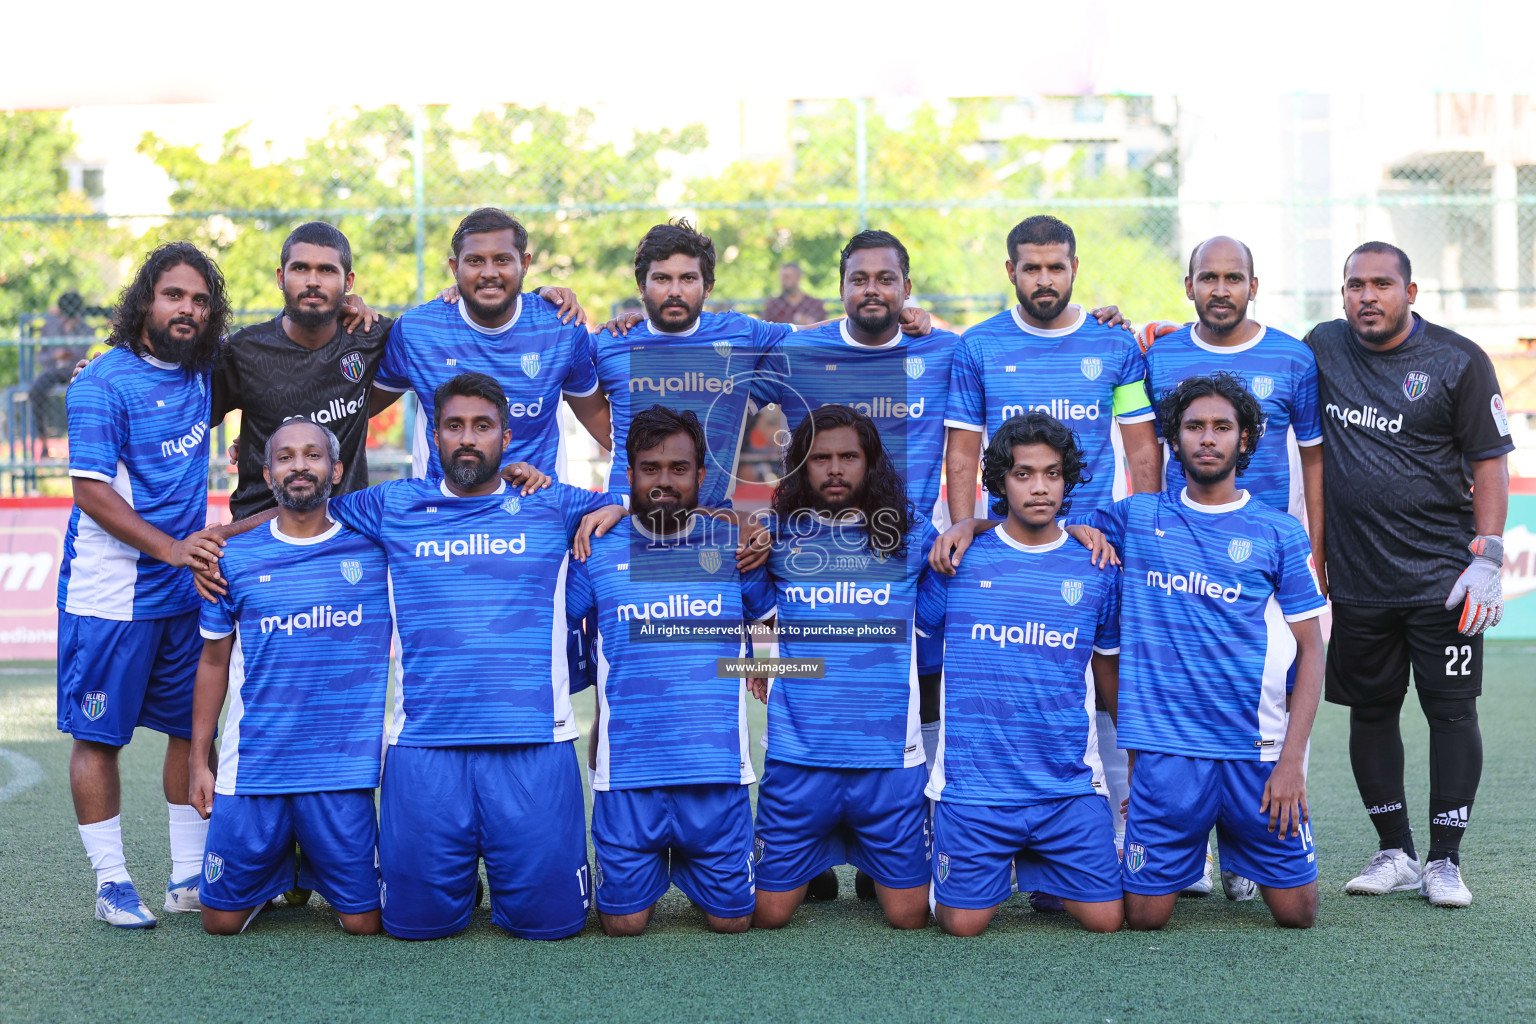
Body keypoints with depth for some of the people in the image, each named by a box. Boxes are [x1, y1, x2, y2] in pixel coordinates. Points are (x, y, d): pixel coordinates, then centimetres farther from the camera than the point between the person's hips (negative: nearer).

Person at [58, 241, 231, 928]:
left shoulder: (201, 373, 7)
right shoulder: (103, 383, -12)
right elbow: (90, 490, -17)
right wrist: (169, 547, -25)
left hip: (186, 589, 7)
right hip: (109, 594, -6)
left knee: (193, 729, 9)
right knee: (98, 735, 0)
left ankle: (188, 879, 18)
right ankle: (111, 883, 9)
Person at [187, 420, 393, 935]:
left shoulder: (375, 548, 1)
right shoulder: (235, 557, 4)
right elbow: (214, 662, 11)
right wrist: (198, 761, 9)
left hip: (342, 770, -1)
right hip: (251, 770, 1)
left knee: (364, 923, 1)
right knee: (222, 920, 3)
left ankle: (315, 869, 32)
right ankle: (275, 872, 35)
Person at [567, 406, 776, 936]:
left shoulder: (734, 547, 5)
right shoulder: (599, 552, 2)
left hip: (717, 771, 1)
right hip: (628, 769, -1)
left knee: (731, 919, 5)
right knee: (624, 921, 2)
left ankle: (686, 866, 36)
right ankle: (652, 868, 34)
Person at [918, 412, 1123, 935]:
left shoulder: (1096, 570, 5)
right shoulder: (959, 561, 0)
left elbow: (1111, 672, 15)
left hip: (1071, 785, 1)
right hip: (974, 782, -1)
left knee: (1106, 919, -5)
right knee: (964, 923, -6)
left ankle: (1037, 869, 26)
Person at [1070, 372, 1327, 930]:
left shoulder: (1279, 532, 3)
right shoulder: (1138, 517, 6)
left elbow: (1310, 651, 1)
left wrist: (1291, 760, -8)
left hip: (1258, 748, 0)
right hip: (1167, 749, 0)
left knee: (1297, 912, 0)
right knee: (1144, 915, -2)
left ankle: (1239, 849, 32)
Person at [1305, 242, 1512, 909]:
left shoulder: (1458, 362, -4)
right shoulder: (1323, 348, 6)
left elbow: (1490, 460, -3)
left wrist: (1487, 558, -11)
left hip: (1441, 575, -3)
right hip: (1355, 575, 3)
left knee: (1451, 711, -2)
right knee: (1370, 711, 8)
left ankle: (1444, 861, 7)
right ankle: (1394, 853, 19)